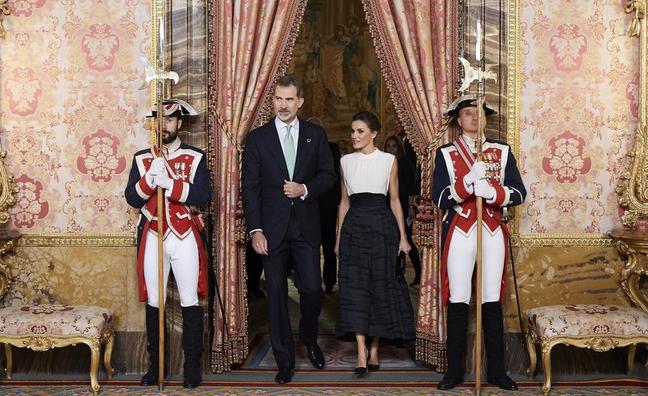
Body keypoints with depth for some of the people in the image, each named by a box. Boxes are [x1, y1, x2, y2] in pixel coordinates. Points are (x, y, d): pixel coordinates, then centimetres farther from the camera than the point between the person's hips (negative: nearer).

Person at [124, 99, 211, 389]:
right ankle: (155, 363, 20)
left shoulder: (196, 157, 0)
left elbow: (204, 196, -13)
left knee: (190, 303, 2)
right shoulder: (141, 158, 7)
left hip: (186, 238, -2)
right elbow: (131, 198, -2)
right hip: (152, 238, 2)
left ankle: (192, 365, 13)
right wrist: (150, 177, -18)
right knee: (154, 303, 8)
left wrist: (169, 182, -22)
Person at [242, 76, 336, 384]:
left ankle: (309, 339, 29)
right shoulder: (257, 138, 2)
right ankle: (285, 361, 17)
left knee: (312, 290, -1)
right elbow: (250, 187, 0)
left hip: (306, 226, 1)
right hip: (272, 228, -1)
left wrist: (305, 189, -12)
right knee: (276, 295, 4)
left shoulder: (315, 135, 6)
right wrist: (255, 230, -8)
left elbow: (328, 176, 8)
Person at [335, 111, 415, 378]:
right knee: (354, 287, -7)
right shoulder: (346, 162, 9)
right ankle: (362, 355, -8)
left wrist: (403, 236, 1)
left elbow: (394, 200, 6)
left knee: (380, 285, 2)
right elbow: (344, 201, 14)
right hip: (354, 225, 1)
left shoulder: (389, 161, 4)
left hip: (381, 225, -1)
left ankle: (374, 349, 16)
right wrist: (339, 236, 11)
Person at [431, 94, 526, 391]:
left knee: (492, 302, 6)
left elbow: (519, 192, -1)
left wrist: (492, 192, -20)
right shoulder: (445, 154, 3)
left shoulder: (502, 152, 8)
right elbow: (439, 198, -6)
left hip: (492, 232, 1)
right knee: (458, 301, 3)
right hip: (459, 233, -1)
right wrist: (468, 182, -22)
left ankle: (496, 370, 16)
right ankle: (454, 369, 14)